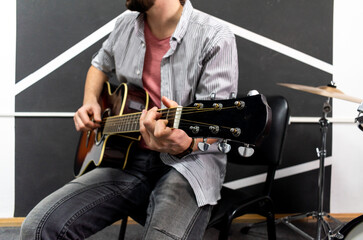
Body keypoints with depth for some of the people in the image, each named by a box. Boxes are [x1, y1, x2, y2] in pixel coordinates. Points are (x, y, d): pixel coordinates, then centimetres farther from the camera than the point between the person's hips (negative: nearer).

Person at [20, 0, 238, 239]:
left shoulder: (215, 38, -11)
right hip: (128, 156, 5)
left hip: (189, 162, -5)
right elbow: (100, 65, 31)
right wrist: (90, 102, 11)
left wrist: (186, 144, -38)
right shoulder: (126, 26, 10)